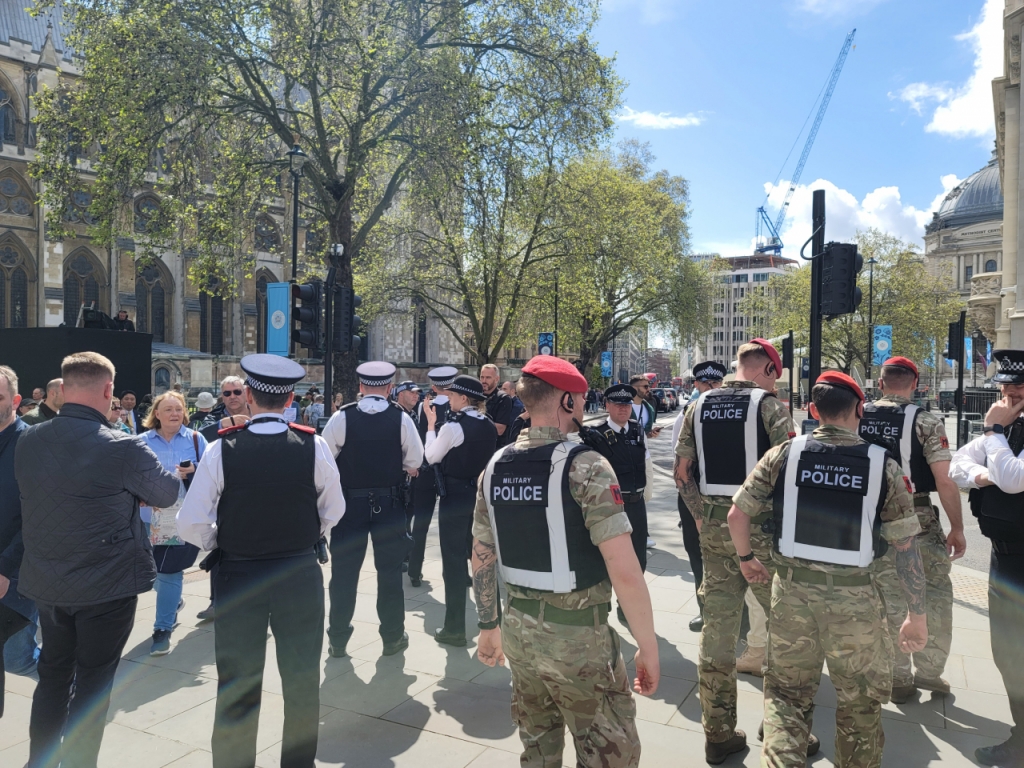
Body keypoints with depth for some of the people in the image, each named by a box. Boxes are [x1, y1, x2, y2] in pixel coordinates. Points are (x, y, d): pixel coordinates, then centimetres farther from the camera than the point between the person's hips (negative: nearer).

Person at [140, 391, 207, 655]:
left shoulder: (195, 439, 1)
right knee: (155, 569, 12)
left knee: (170, 571, -3)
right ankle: (174, 601, 43)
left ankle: (163, 628, 9)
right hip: (152, 518, 2)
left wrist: (194, 471, -17)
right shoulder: (143, 442, 4)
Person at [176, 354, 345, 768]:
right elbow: (333, 511, -1)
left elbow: (191, 525, -11)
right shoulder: (314, 446, -12)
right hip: (301, 574, 1)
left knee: (237, 686, 14)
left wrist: (220, 546, 8)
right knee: (302, 679, 16)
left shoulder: (221, 450, -13)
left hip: (238, 576, 0)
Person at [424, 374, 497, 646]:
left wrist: (431, 423, 3)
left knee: (453, 563, 1)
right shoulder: (490, 427, 4)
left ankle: (454, 629, 7)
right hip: (482, 495, 7)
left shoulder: (453, 426, -16)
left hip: (455, 496, -7)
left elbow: (431, 457, -4)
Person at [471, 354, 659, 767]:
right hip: (577, 633, -6)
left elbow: (481, 558, 8)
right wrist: (648, 646, -11)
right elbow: (624, 571, -22)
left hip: (519, 627, 6)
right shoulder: (585, 466, -18)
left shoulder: (496, 466, 1)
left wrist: (489, 626, 20)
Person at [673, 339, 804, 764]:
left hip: (713, 526, 5)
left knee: (717, 626, 11)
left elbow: (682, 470, 7)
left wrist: (702, 516, 13)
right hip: (760, 526, -5)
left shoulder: (700, 406, 6)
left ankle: (717, 733, 22)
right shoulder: (769, 405, -9)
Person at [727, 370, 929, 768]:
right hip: (856, 597, 0)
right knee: (860, 702, 21)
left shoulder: (782, 455, -5)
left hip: (792, 589, 1)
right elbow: (906, 546, -4)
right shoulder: (884, 466, -6)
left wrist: (747, 557, 16)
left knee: (787, 692, 18)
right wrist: (917, 615, 5)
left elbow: (737, 514, -2)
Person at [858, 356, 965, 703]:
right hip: (917, 519, -3)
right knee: (936, 591, 15)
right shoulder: (926, 422, -11)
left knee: (889, 596, 11)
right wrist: (957, 528, -3)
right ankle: (929, 671, 19)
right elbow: (945, 480, -14)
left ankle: (898, 680, 19)